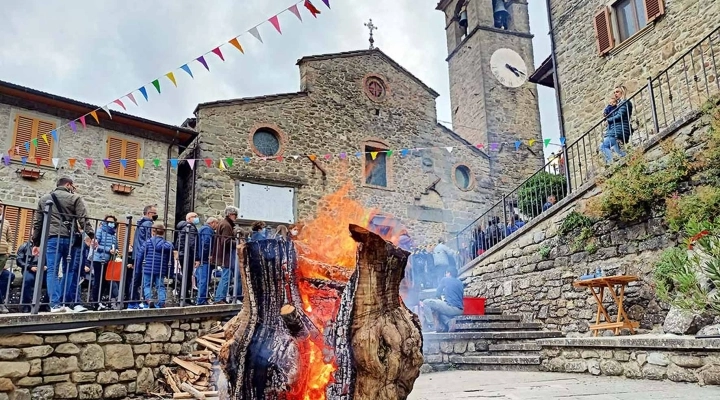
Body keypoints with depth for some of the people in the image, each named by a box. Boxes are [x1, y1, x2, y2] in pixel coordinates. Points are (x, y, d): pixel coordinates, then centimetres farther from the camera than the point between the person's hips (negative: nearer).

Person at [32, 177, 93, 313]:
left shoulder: (44, 199, 19)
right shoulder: (75, 198, 6)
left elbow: (37, 223, 19)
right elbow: (83, 219, -5)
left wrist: (36, 243, 22)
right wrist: (91, 235, -7)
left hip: (51, 238, 2)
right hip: (70, 238, -2)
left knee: (52, 271, 0)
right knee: (70, 270, 7)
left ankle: (55, 304, -8)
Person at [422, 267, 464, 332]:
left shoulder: (445, 279, 4)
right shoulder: (460, 282, 19)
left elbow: (437, 294, 7)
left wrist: (440, 298, 27)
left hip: (451, 308, -8)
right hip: (459, 311, 8)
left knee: (425, 303, -2)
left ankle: (437, 326, -5)